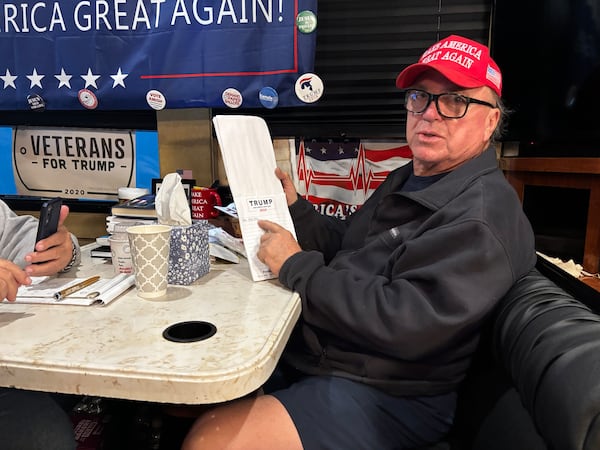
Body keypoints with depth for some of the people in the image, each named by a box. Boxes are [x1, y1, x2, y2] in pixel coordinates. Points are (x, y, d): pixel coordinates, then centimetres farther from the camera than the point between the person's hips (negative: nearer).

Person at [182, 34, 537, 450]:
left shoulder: (484, 216, -19)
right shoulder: (408, 180, 13)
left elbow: (403, 322, -28)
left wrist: (296, 267, -18)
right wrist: (294, 208, 1)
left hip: (383, 396, -8)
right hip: (311, 353, 9)